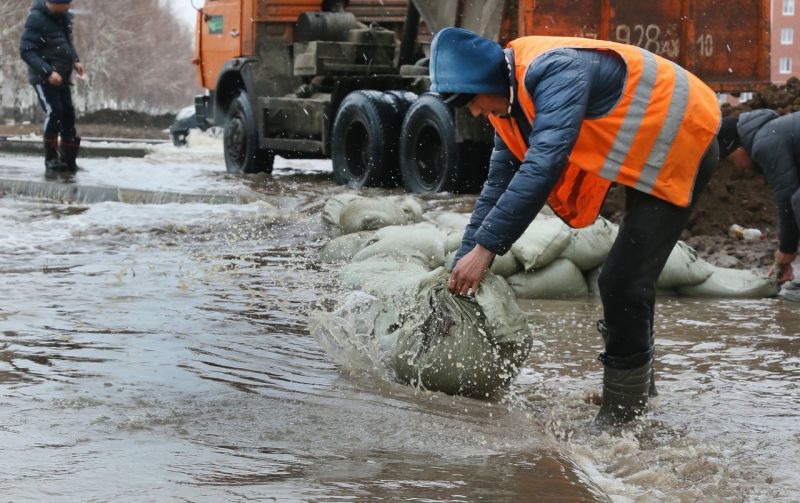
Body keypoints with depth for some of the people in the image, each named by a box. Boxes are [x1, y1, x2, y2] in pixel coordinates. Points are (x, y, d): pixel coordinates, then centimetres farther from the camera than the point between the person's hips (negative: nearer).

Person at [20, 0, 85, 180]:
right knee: (54, 113, -19)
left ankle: (68, 162, 18)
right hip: (43, 78, -7)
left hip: (61, 77, 7)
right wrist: (48, 72, -28)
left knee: (68, 116, 7)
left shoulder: (64, 16, 4)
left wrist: (75, 60, 5)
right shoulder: (37, 18, -19)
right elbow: (26, 50, -21)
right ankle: (51, 162, -9)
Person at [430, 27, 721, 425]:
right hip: (649, 154, 10)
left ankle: (620, 415, -5)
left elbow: (544, 163, -38)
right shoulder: (509, 100, 2)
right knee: (624, 278, 19)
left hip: (683, 143, -10)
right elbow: (498, 184, 9)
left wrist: (484, 247, -38)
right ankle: (637, 388, 35)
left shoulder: (553, 70, -29)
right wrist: (462, 269, 4)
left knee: (623, 282, -14)